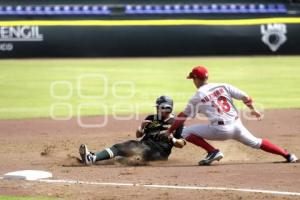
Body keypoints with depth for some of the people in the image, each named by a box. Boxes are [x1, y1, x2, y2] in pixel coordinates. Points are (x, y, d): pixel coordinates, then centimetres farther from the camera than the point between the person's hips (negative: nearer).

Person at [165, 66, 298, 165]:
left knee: (186, 132, 3)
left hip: (220, 129, -5)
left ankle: (213, 152, -3)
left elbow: (182, 117, 6)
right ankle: (288, 155, 19)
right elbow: (244, 97, 5)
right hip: (237, 125, 6)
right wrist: (252, 109, 22)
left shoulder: (197, 97, 2)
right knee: (255, 142, 27)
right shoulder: (222, 86, 10)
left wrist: (170, 131, 16)